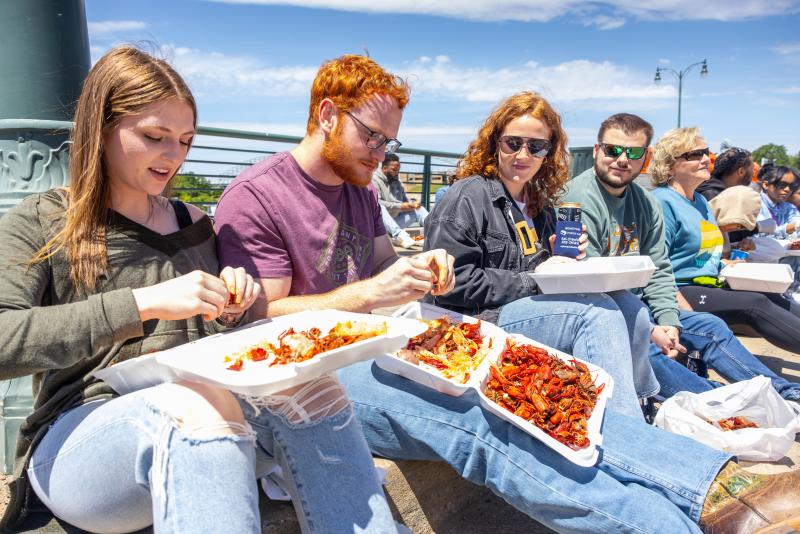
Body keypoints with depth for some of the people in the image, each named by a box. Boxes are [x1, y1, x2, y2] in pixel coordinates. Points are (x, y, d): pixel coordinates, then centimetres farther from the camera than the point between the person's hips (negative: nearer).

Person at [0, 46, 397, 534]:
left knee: (310, 383, -25)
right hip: (80, 433, -4)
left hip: (203, 413, 4)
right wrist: (143, 303, -24)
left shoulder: (195, 225, 15)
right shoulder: (40, 225, 2)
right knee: (202, 401, -36)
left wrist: (233, 313, -2)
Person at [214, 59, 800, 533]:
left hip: (380, 345, 7)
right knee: (480, 424, -30)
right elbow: (263, 319, -14)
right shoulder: (255, 199, -9)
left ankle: (721, 485, -27)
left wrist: (419, 271, -4)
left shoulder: (358, 191, 16)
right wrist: (369, 292, -23)